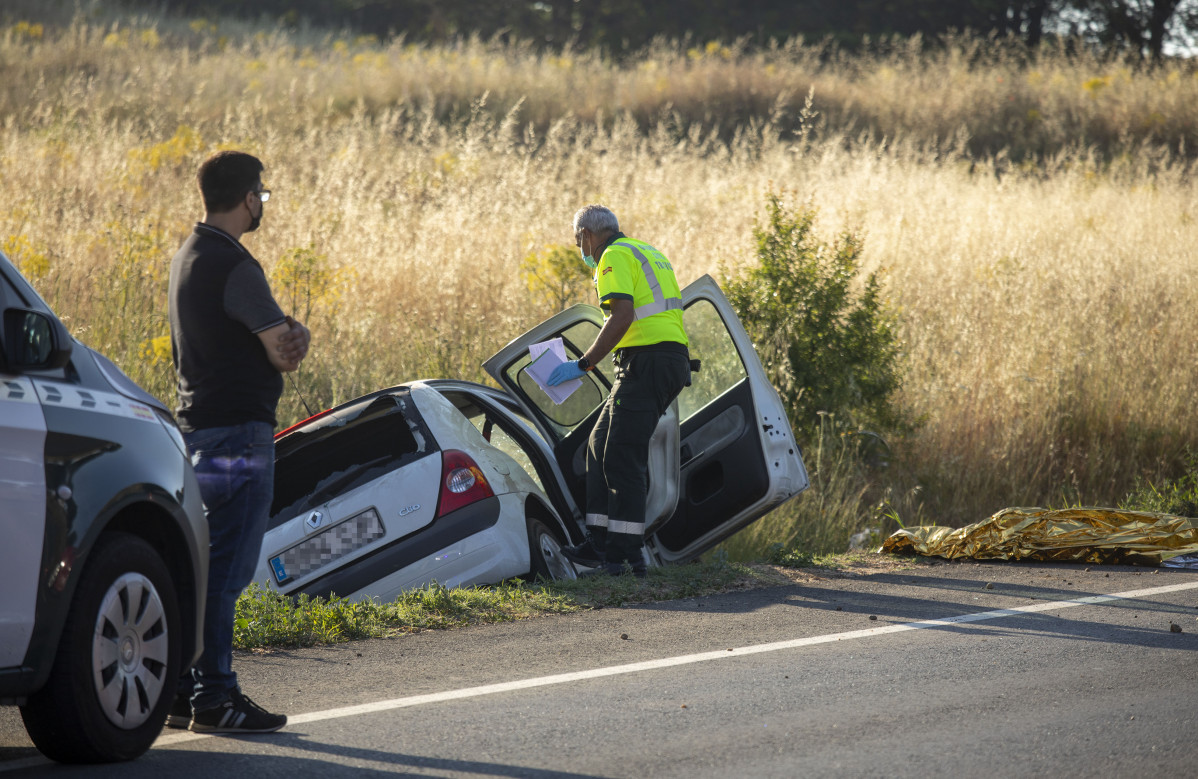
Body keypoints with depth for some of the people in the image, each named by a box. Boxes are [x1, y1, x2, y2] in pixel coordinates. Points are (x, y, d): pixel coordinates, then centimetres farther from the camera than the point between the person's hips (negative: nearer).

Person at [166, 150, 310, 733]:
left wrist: (291, 332, -4)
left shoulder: (187, 258, 15)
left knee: (202, 567, 14)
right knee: (226, 569, -7)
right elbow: (284, 352, -15)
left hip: (197, 424, 10)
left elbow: (281, 337, 16)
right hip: (238, 433, -10)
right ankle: (213, 698, -7)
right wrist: (290, 341, 6)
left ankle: (183, 691, 17)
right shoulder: (234, 267, -17)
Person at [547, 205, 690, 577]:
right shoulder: (649, 253, 25)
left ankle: (625, 555, -10)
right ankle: (599, 543, 11)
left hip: (646, 361, -10)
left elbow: (622, 316, -19)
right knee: (601, 445, 14)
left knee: (622, 458, -8)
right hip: (674, 360, 10)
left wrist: (583, 364, -16)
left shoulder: (614, 257, -6)